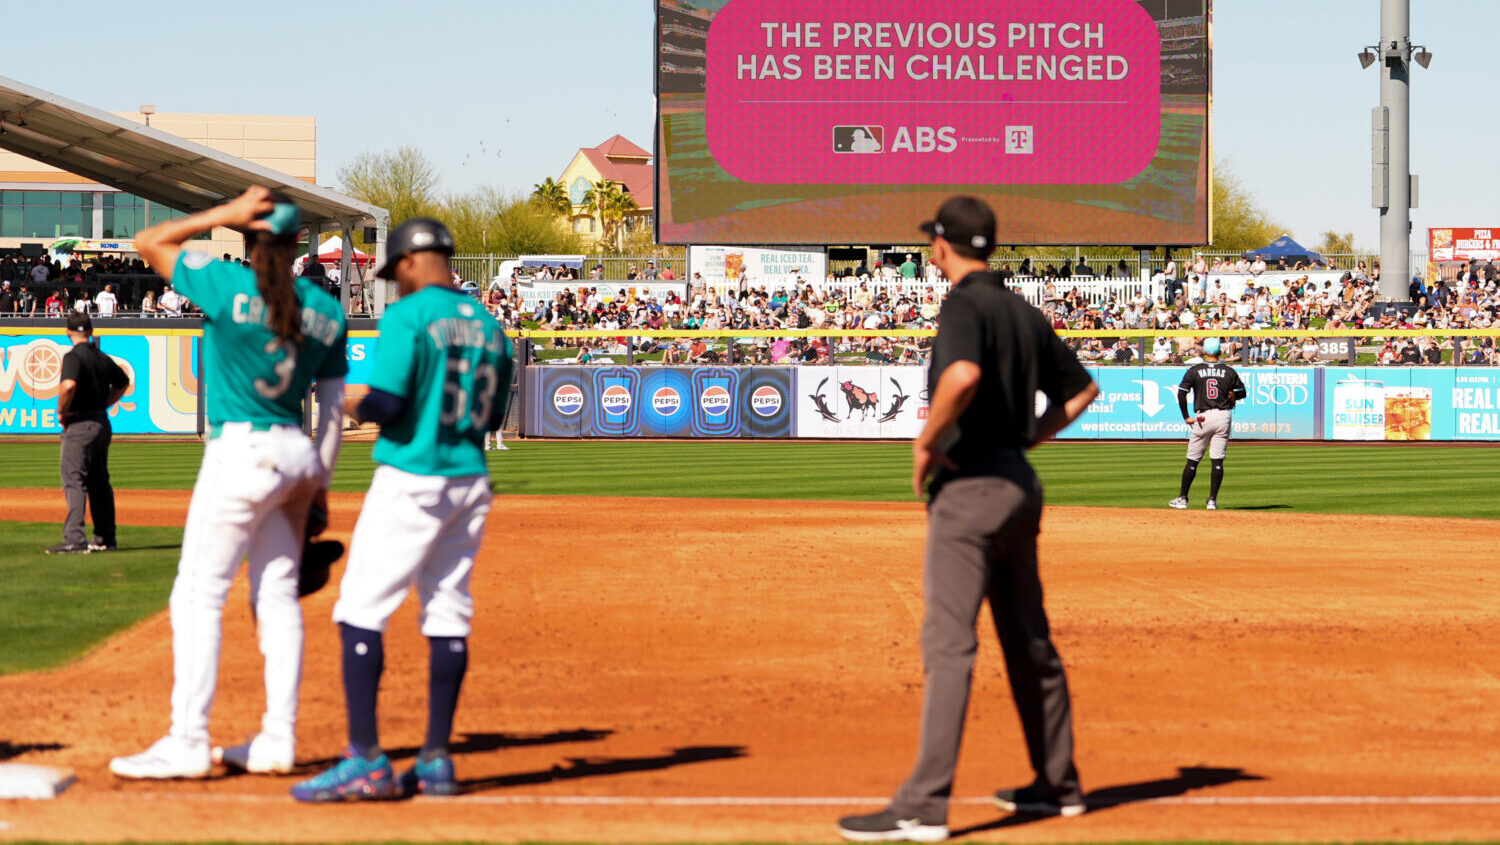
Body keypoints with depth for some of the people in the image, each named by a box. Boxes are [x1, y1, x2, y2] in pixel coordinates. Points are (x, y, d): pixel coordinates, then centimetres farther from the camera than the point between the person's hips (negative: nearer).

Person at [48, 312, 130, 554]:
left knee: (74, 480, -11)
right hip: (103, 422, 8)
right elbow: (123, 383, 27)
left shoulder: (73, 357, -12)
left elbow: (69, 385, -30)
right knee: (99, 482, 16)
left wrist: (61, 412, -14)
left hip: (80, 425, -8)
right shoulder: (104, 359, 12)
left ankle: (74, 538, -20)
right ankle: (105, 537, 21)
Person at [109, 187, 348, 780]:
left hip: (241, 453, -6)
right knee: (277, 597, 11)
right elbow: (333, 408, 10)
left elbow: (148, 242, 1)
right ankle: (277, 742, 13)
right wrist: (319, 484, 17)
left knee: (198, 595, -2)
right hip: (295, 456, 6)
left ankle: (187, 743, -4)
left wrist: (224, 213, -1)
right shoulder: (326, 310, 7)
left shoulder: (230, 287, -10)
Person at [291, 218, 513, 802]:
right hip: (470, 481, 7)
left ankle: (366, 761, -11)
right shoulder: (488, 324, 11)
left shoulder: (407, 316, -10)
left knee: (362, 609, -4)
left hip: (411, 482, -7)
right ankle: (436, 761, 10)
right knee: (448, 615, 9)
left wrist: (353, 407, 2)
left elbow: (386, 404, -18)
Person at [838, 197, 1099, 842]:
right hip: (1020, 483, 9)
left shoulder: (965, 304, -12)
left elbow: (964, 375, -32)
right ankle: (1058, 784, 25)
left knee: (948, 643, -12)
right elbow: (1082, 389, 23)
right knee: (1029, 640, 17)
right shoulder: (1024, 312, 14)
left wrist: (926, 441, -18)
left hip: (969, 487, -9)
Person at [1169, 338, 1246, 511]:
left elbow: (1181, 393, -8)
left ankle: (1182, 498, 12)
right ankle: (1212, 500, -2)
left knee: (1193, 460, 7)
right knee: (1218, 461, 2)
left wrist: (1186, 417, -3)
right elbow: (1241, 393, 10)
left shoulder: (1194, 370, -1)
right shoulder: (1229, 371, 4)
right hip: (1224, 416, 1)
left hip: (1202, 417, -1)